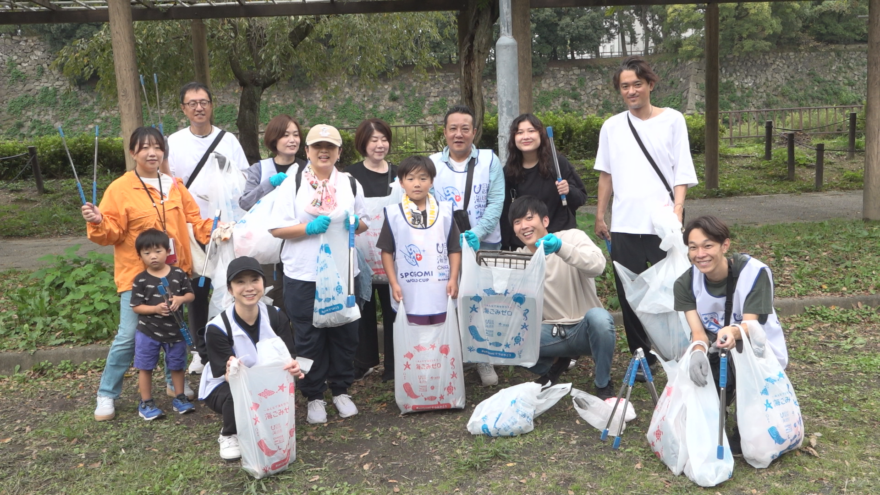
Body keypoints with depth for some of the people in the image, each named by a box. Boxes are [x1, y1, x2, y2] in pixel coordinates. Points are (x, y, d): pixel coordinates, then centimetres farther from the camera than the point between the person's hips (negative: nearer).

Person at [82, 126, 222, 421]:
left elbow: (193, 218, 8)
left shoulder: (174, 186, 8)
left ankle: (176, 382, 34)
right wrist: (98, 223, -29)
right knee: (128, 336, -5)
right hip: (136, 275, -5)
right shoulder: (120, 189, -7)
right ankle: (107, 394, 10)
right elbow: (112, 233, -9)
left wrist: (214, 231, -9)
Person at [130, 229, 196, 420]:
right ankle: (146, 403, 21)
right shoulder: (140, 280, -9)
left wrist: (180, 299, -18)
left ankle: (180, 398, 31)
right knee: (145, 367, 7)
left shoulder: (179, 274, -4)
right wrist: (155, 308, -23)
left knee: (177, 366, 14)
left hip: (175, 329, 2)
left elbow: (190, 295, 3)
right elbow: (136, 306, -8)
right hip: (148, 331, -2)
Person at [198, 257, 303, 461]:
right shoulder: (217, 328, -25)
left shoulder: (276, 317, -14)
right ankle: (229, 435, -2)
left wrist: (293, 367, -40)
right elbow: (227, 376, -24)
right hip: (224, 387, -3)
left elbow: (287, 358, -14)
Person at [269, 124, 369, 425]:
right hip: (303, 276, -2)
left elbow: (364, 223, 17)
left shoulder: (351, 184, 11)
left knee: (345, 334, 8)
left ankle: (341, 390, 25)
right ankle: (314, 396, 18)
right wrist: (309, 227, -19)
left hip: (343, 273, 3)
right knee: (309, 338, 3)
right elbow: (276, 229, -4)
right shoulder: (292, 185, 1)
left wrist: (356, 223, -6)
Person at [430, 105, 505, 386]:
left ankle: (484, 360, 17)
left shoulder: (490, 160, 5)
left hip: (485, 244, 0)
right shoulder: (432, 164, 7)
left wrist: (477, 234, -16)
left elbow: (496, 202, -2)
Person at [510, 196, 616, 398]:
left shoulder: (572, 237, -6)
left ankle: (603, 385, -10)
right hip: (549, 333, 3)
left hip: (584, 329, -3)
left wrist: (561, 247, -44)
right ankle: (554, 363, 10)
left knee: (599, 317, -37)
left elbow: (597, 266, -27)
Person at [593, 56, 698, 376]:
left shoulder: (672, 120, 2)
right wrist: (600, 216, 12)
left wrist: (677, 211, -12)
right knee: (629, 296, 6)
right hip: (624, 225, 3)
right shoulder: (612, 126, 9)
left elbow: (682, 171, -1)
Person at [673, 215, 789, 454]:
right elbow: (698, 331, -21)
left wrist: (733, 332, -54)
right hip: (718, 354, 2)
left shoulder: (754, 273, -22)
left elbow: (750, 325, -30)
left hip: (761, 353, -2)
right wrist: (699, 351, -46)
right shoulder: (686, 283, -12)